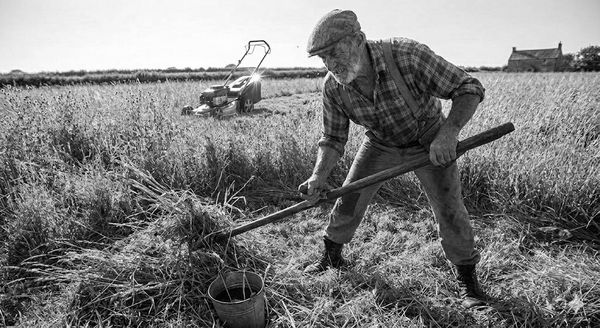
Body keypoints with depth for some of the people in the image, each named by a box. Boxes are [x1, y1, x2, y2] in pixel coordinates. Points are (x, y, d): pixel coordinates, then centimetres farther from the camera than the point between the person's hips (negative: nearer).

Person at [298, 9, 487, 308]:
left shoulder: (409, 56, -34)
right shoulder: (333, 86, -22)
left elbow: (469, 88, -29)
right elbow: (333, 138, -12)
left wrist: (448, 133, -45)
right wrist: (319, 177, -29)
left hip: (428, 140, -2)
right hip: (380, 143, 3)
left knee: (448, 208, -7)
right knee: (348, 200, 1)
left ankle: (467, 278, 16)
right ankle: (331, 256, 27)